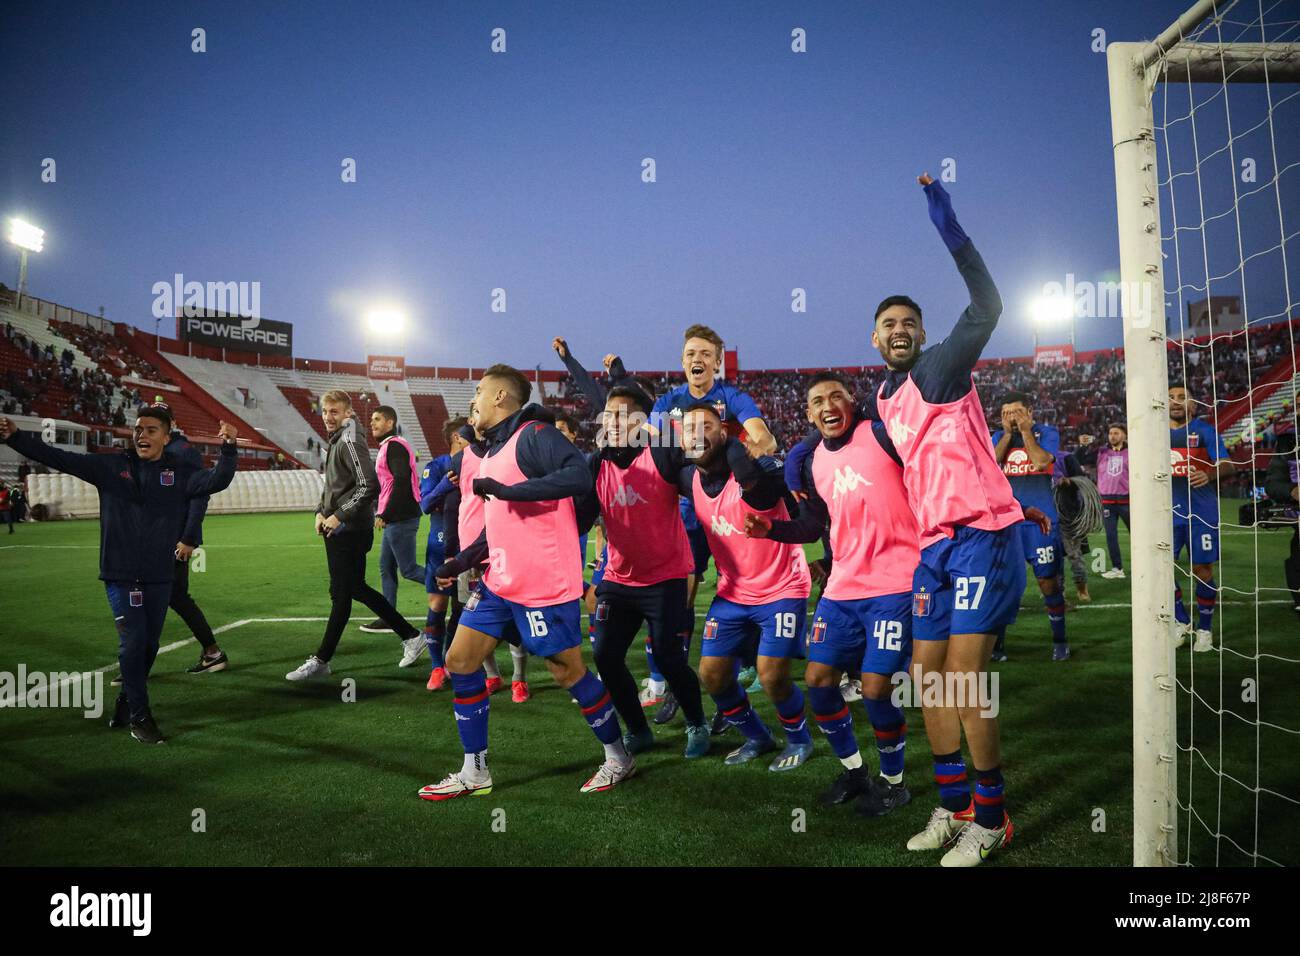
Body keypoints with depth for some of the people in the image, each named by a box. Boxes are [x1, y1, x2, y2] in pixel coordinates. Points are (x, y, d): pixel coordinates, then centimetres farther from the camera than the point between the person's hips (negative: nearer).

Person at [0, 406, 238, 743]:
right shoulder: (111, 466, 3)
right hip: (120, 573, -2)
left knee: (149, 644, 11)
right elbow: (60, 459, 0)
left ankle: (126, 703, 33)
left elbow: (216, 481, -13)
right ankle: (139, 716, 3)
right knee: (133, 641, -9)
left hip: (160, 576, 2)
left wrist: (228, 449, -30)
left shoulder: (180, 472, 1)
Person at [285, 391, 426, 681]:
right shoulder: (335, 442, 14)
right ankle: (410, 636, 23)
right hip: (336, 530, 10)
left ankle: (321, 662, 6)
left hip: (351, 532, -10)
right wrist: (321, 512, 10)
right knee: (356, 589, 15)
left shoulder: (349, 442, -14)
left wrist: (339, 516, -19)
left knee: (341, 595, -1)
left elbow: (369, 485, -23)